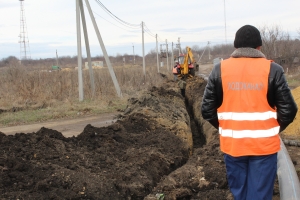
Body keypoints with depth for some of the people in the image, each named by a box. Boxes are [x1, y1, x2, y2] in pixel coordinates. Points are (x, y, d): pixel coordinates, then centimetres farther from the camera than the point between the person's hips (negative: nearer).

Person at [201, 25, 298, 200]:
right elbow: (288, 109, -6)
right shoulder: (273, 69, -6)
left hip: (232, 144, 2)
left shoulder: (220, 70, -1)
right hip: (264, 144, -2)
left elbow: (207, 109, 0)